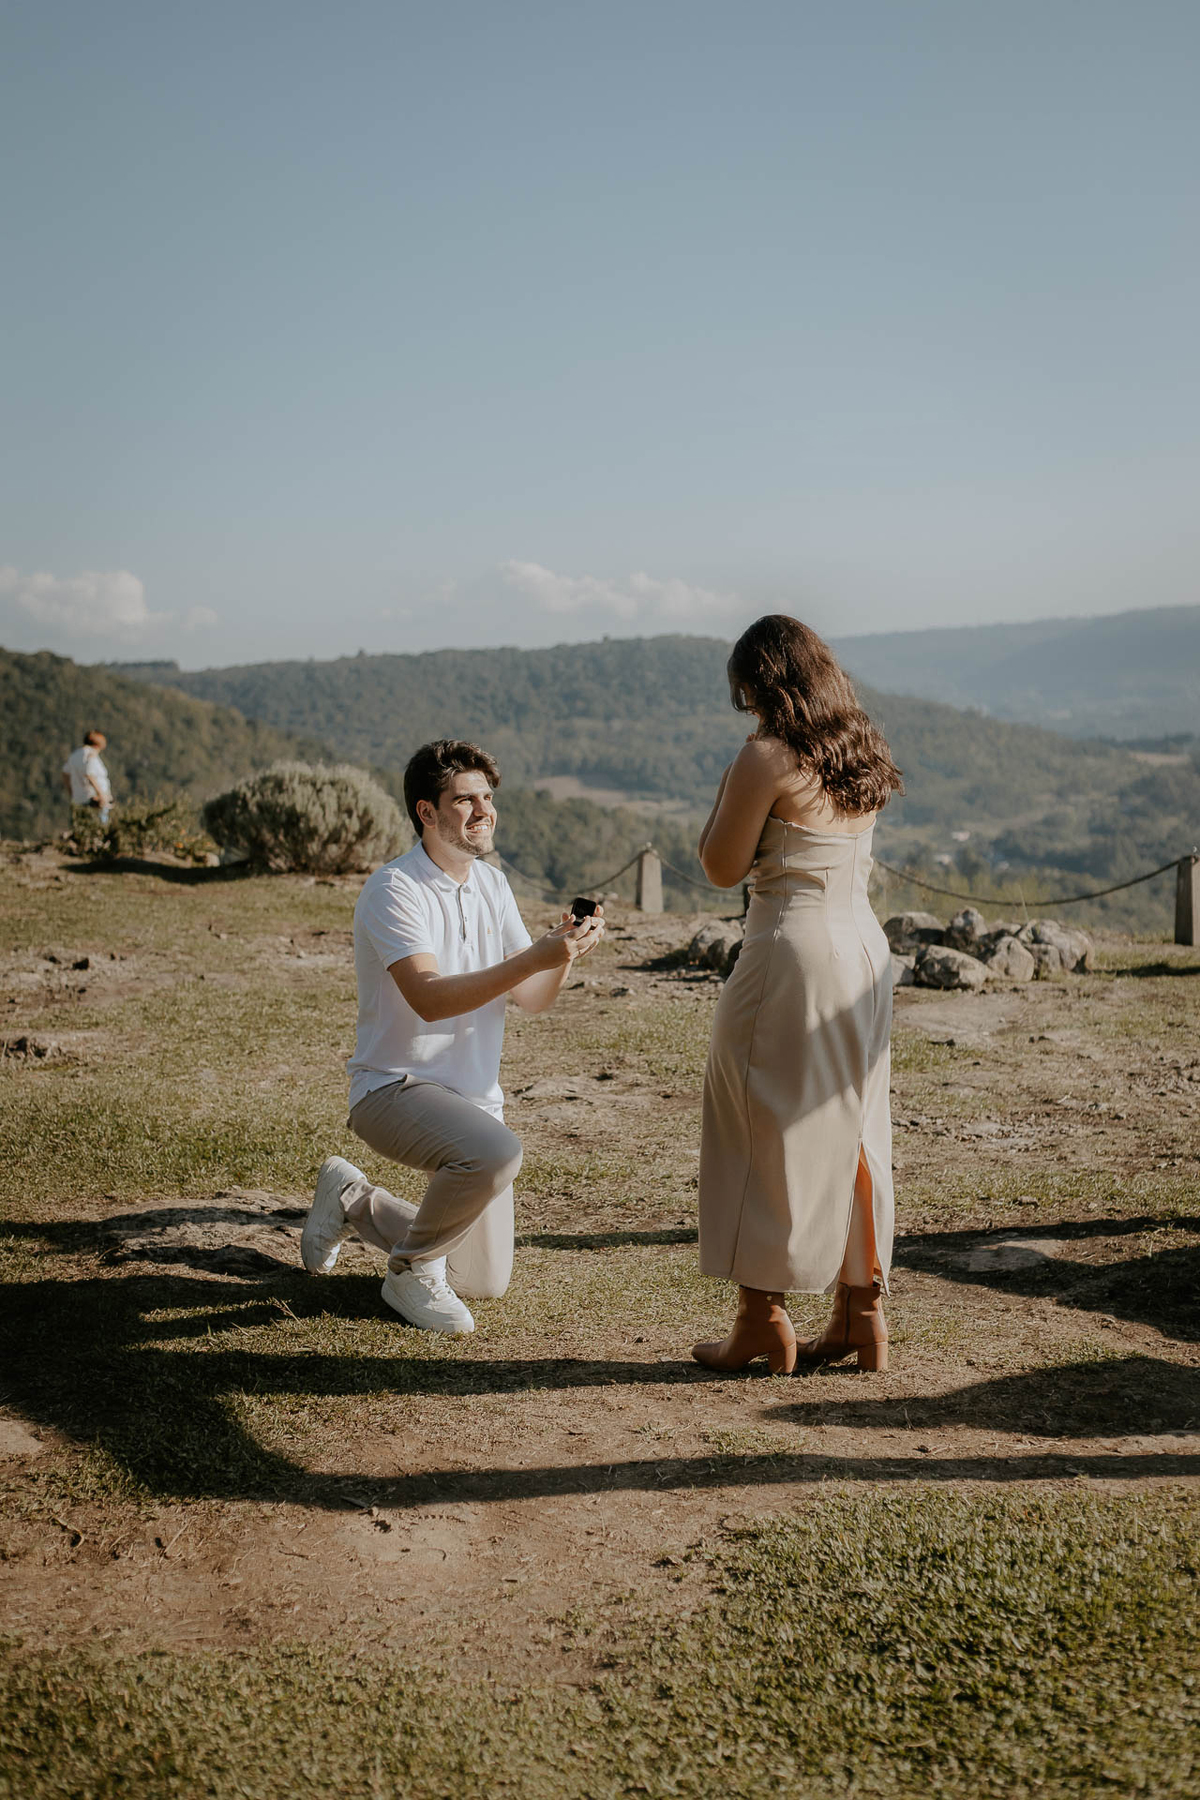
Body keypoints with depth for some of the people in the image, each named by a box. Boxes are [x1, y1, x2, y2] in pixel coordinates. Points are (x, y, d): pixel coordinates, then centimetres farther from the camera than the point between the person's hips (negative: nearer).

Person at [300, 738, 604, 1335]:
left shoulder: (492, 884, 8)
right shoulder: (393, 889, -15)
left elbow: (532, 998, 5)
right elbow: (428, 996, -29)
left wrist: (564, 951, -16)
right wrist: (536, 956, -36)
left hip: (475, 1094, 7)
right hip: (396, 1086, -7)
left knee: (483, 1283, 9)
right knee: (496, 1151, -38)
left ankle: (353, 1200, 31)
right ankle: (411, 1269, -10)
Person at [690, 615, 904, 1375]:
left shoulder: (766, 758, -13)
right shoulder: (864, 756, 9)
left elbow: (723, 867, -8)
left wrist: (727, 788, 3)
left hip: (792, 951, -7)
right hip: (865, 945, 7)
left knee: (767, 1133, 4)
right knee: (851, 1128, 14)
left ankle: (763, 1315, 11)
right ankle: (862, 1311, 20)